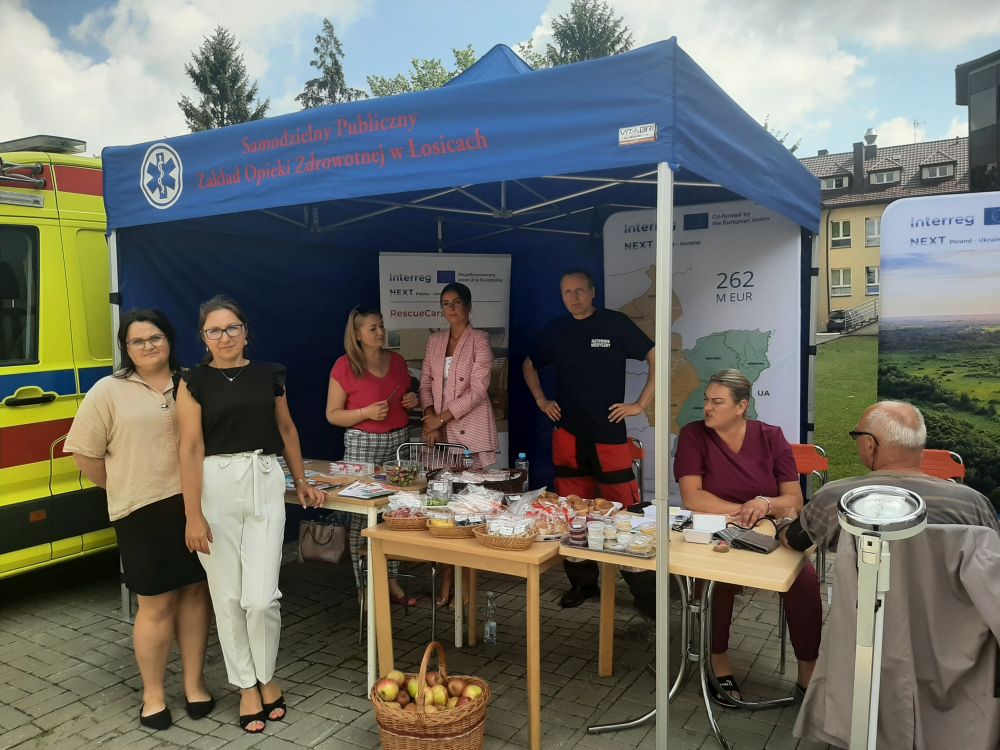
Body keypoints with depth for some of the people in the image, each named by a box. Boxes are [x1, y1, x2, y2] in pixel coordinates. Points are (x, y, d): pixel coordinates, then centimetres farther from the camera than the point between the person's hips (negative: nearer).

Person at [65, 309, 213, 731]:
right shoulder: (109, 391, -1)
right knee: (156, 604, 4)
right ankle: (153, 695, 22)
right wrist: (124, 489, 3)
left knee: (195, 592, 10)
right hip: (143, 512, -3)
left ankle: (194, 684, 25)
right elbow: (85, 454, -1)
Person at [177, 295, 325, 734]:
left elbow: (286, 429, 18)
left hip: (265, 484, 1)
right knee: (227, 596, 6)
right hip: (215, 486, -1)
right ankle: (246, 685, 25)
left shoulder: (269, 375, 7)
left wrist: (300, 482, 23)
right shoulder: (194, 381, -1)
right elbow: (191, 447, -7)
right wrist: (193, 515, -12)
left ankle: (267, 677, 23)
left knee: (261, 596, -3)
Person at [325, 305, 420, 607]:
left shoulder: (397, 361, 10)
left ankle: (392, 580, 20)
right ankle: (365, 587, 11)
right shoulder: (344, 366, -6)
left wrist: (413, 401, 2)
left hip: (398, 442, 5)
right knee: (361, 516, -2)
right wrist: (367, 412, -19)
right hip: (362, 445, -5)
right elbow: (332, 414, -6)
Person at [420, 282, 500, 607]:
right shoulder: (435, 341, 14)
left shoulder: (479, 341, -4)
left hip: (471, 430, -5)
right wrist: (429, 416, -4)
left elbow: (478, 390, -10)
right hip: (441, 430, 5)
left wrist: (441, 418, -11)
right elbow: (426, 382, 14)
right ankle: (450, 576, 10)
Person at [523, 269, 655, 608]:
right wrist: (541, 400, 13)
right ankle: (582, 583, 23)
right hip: (567, 435, 4)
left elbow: (656, 359, -3)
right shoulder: (555, 331, 9)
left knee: (623, 510, -5)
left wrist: (640, 404, -6)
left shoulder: (615, 323, -3)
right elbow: (529, 365, 25)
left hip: (610, 434, -4)